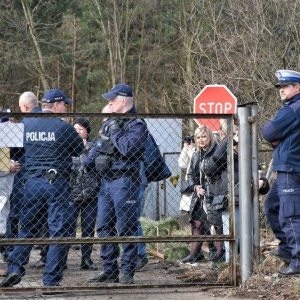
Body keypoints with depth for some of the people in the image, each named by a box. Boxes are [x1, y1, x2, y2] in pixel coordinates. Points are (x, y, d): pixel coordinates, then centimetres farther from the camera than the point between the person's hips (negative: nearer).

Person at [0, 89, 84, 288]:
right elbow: (80, 150, 5)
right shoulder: (63, 127, -8)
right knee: (60, 231, 2)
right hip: (57, 184, -5)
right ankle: (51, 280, 0)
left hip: (31, 182, 5)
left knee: (27, 228, 16)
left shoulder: (25, 124, 5)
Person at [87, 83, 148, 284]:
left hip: (125, 182, -9)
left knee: (126, 228, -4)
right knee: (104, 227, 11)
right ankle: (109, 269, 18)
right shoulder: (109, 123, 16)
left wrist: (115, 131, -13)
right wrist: (85, 164, 12)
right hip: (107, 181, 9)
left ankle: (128, 272, 1)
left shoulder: (137, 125, -9)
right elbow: (98, 148, 24)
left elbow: (127, 148, -25)